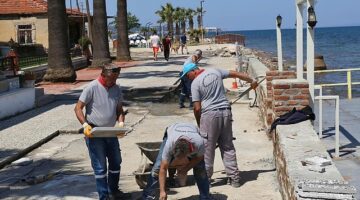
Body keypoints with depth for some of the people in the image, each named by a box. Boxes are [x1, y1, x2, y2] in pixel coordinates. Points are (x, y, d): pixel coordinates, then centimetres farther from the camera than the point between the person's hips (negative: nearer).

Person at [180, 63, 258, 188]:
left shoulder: (195, 83, -6)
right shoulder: (215, 71, 8)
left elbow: (197, 108, -8)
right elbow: (236, 74, 17)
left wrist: (199, 124, 7)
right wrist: (252, 81, 32)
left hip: (210, 114, -5)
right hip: (226, 112, 5)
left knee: (207, 149, 5)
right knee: (228, 147, 12)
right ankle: (234, 178, 13)